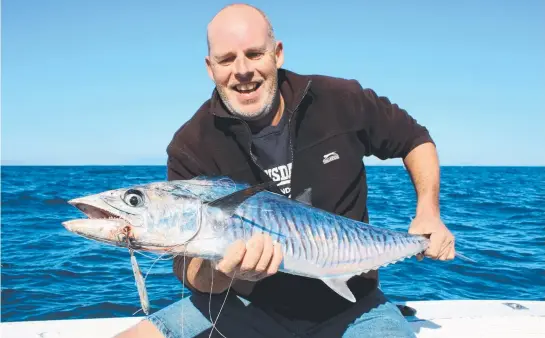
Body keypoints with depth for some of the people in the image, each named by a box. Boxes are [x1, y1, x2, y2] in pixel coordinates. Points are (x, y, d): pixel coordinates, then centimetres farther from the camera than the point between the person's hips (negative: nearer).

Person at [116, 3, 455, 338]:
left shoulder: (342, 101, -8)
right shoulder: (192, 147, -12)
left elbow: (416, 140, 10)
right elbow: (191, 270, -12)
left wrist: (429, 214, -4)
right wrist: (226, 272, -35)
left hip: (349, 306, 0)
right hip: (249, 306, 1)